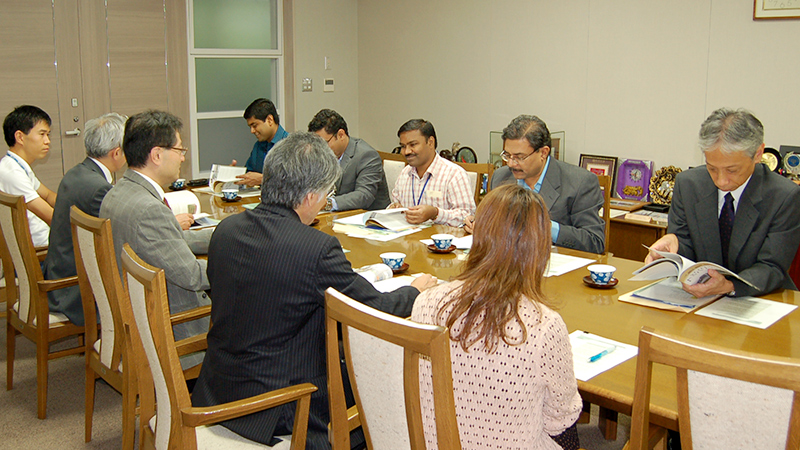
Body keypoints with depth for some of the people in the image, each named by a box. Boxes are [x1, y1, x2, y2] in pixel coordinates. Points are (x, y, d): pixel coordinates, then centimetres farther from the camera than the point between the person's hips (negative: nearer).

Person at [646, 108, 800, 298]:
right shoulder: (687, 184, -2)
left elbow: (771, 268, -10)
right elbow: (687, 251, 3)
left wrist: (729, 286, -30)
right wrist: (674, 242, -21)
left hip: (761, 304, -2)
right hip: (697, 303, 2)